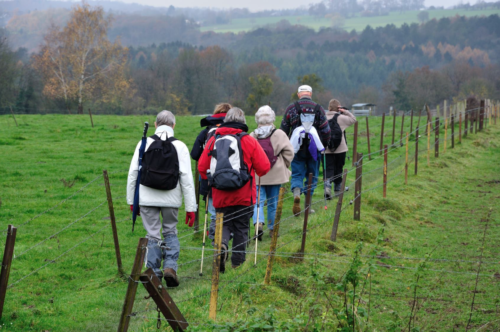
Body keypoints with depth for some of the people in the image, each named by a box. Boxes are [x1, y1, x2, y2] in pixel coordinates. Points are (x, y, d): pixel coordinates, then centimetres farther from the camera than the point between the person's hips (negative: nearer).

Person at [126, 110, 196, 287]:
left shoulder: (145, 143, 1)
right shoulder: (180, 146, -1)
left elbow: (133, 173, 1)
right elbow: (186, 178, -4)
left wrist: (131, 200, 10)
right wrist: (191, 207, -2)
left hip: (147, 198, 0)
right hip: (171, 199, 0)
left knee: (153, 235, 7)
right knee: (170, 232, 15)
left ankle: (154, 274, 7)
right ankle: (170, 266, -4)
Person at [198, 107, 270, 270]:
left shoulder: (213, 140, 2)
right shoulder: (249, 141, -4)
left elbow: (201, 167, 6)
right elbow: (264, 167, -3)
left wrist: (211, 180, 26)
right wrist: (256, 174, 21)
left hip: (220, 196, 2)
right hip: (243, 196, -2)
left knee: (224, 224, 14)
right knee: (241, 227, 11)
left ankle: (222, 243, -16)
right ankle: (238, 261, 14)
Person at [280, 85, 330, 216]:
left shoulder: (291, 108, 0)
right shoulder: (319, 109, 0)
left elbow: (283, 129, 3)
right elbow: (326, 130, 1)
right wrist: (323, 145, 15)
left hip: (297, 149, 0)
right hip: (314, 149, 0)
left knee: (297, 174, 7)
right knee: (312, 176, 11)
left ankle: (296, 194, -22)